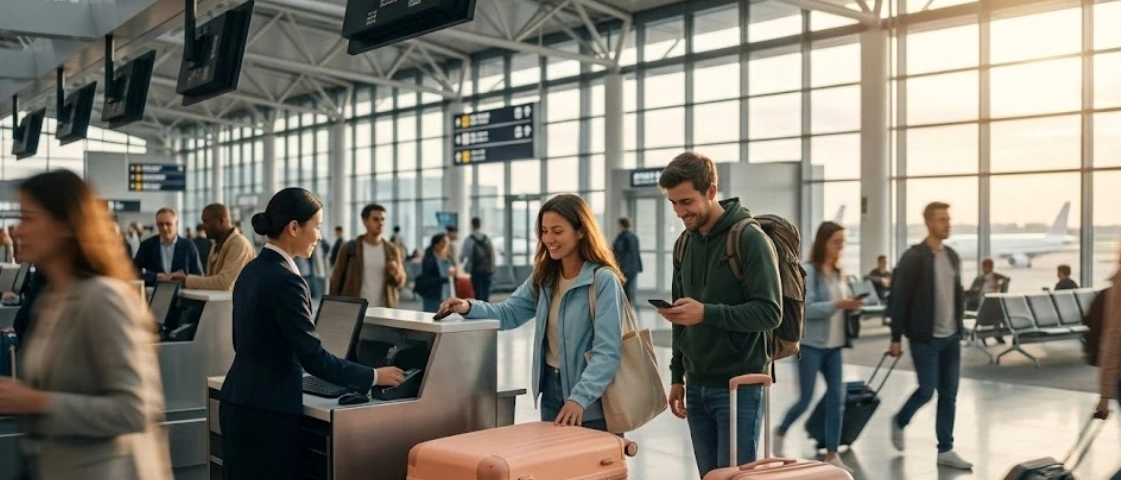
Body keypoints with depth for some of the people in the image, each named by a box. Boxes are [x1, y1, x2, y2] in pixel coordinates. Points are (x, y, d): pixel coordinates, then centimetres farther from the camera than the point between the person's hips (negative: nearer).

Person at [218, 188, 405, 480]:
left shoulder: (251, 271, 9)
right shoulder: (285, 280, -19)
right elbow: (312, 356, -19)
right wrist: (373, 376, -11)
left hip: (240, 403, 9)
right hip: (267, 412, -9)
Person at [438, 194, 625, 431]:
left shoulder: (604, 280, -16)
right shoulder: (544, 277, 7)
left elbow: (607, 352, -21)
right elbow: (509, 313, 7)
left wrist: (580, 397, -32)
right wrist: (469, 307, -12)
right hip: (551, 389, 7)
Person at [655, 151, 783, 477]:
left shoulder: (749, 238, -11)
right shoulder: (685, 243, 10)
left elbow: (770, 312, -16)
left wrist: (706, 313, -26)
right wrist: (677, 377, 15)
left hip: (739, 387, -6)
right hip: (697, 387, 7)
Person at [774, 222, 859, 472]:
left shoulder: (838, 272, 11)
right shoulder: (809, 271, -12)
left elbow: (842, 302, 15)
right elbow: (807, 308, -19)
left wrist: (851, 306, -6)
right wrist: (838, 304, -27)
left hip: (834, 345, 7)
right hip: (811, 344, -7)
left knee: (837, 398, 2)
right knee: (805, 399, 2)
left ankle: (831, 454, 10)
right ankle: (780, 432, 28)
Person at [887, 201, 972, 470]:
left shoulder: (953, 256, 10)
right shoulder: (914, 257, -12)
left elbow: (958, 294, 18)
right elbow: (898, 299, -12)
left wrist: (959, 326, 13)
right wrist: (896, 338, -13)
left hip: (951, 338, 6)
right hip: (925, 338, -6)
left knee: (949, 395, 6)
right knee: (927, 391, -3)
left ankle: (945, 450, 13)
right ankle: (899, 422, 25)